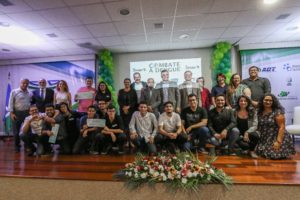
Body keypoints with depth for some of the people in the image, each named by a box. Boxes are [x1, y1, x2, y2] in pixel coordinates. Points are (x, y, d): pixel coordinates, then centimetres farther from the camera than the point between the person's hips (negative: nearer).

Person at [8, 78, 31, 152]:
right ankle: (17, 146, 22)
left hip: (27, 113, 3)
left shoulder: (30, 93, 8)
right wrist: (11, 113, -11)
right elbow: (11, 103, -5)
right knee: (16, 130, 6)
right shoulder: (14, 92, -2)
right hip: (17, 113, -3)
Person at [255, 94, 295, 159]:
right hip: (265, 139, 5)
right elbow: (258, 127, 9)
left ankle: (282, 151, 15)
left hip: (276, 138, -4)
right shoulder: (260, 112, 4)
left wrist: (278, 141, -23)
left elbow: (282, 127, -17)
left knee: (275, 155, -17)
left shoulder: (278, 112, -12)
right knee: (260, 153, -10)